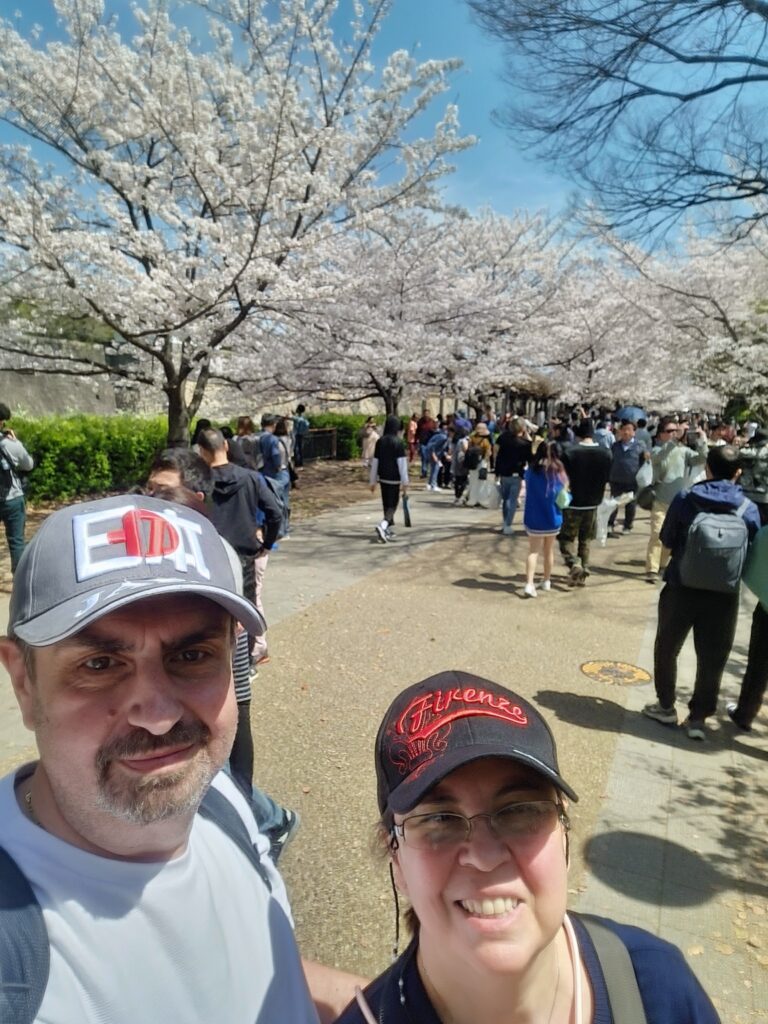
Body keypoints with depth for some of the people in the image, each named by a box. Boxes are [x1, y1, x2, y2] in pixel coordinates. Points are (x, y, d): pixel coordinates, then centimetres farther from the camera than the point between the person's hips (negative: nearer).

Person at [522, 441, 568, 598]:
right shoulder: (558, 471, -9)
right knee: (549, 551, 17)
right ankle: (547, 581, 31)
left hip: (533, 517, 0)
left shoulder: (531, 470, -7)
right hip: (552, 517, 0)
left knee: (533, 551, 1)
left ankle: (529, 584, -14)